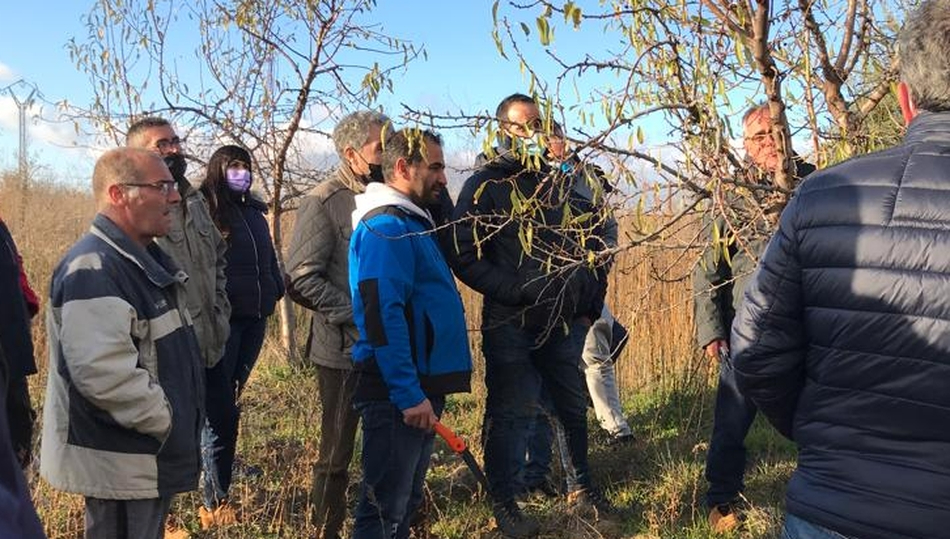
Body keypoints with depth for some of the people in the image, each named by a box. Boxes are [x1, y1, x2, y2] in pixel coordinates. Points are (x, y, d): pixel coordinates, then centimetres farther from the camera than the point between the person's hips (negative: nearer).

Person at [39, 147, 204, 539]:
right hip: (120, 462, -10)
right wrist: (166, 421, -20)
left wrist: (178, 422, 17)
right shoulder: (92, 269, -23)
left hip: (151, 452, 10)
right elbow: (104, 373, -32)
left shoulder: (144, 257, 11)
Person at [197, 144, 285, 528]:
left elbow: (269, 260, 25)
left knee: (226, 406, 12)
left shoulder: (253, 212, 18)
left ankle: (217, 485, 21)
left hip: (253, 320, 7)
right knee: (221, 411, -5)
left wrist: (275, 291, 14)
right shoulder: (204, 209, -5)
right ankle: (216, 504, 3)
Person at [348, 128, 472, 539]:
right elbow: (382, 315, -24)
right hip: (399, 394, -10)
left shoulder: (411, 222, 16)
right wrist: (408, 394, -24)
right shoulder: (386, 227, -16)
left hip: (419, 386, 10)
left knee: (405, 501, 20)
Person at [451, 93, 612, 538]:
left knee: (574, 408, 16)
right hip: (510, 324, -5)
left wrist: (591, 305, 11)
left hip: (566, 321, 5)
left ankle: (584, 488, 36)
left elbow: (591, 243, 17)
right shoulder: (484, 185, -3)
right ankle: (503, 502, 17)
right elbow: (466, 258, -11)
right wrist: (515, 291, -20)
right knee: (511, 413, 1)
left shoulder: (560, 180, 12)